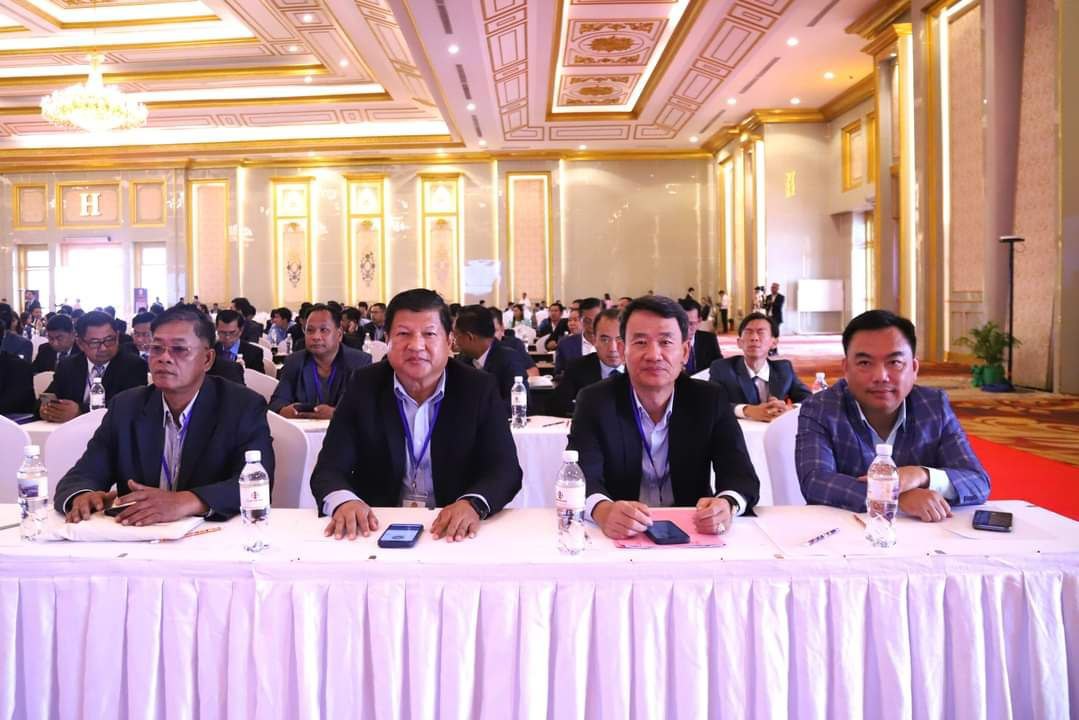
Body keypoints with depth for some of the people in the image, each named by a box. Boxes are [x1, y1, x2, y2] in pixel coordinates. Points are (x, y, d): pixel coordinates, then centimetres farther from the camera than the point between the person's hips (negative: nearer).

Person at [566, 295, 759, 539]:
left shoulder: (711, 400, -2)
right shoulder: (595, 401, -6)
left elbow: (742, 474, -9)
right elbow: (581, 476, -17)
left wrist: (727, 505, -33)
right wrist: (603, 511, -39)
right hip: (620, 535, -3)